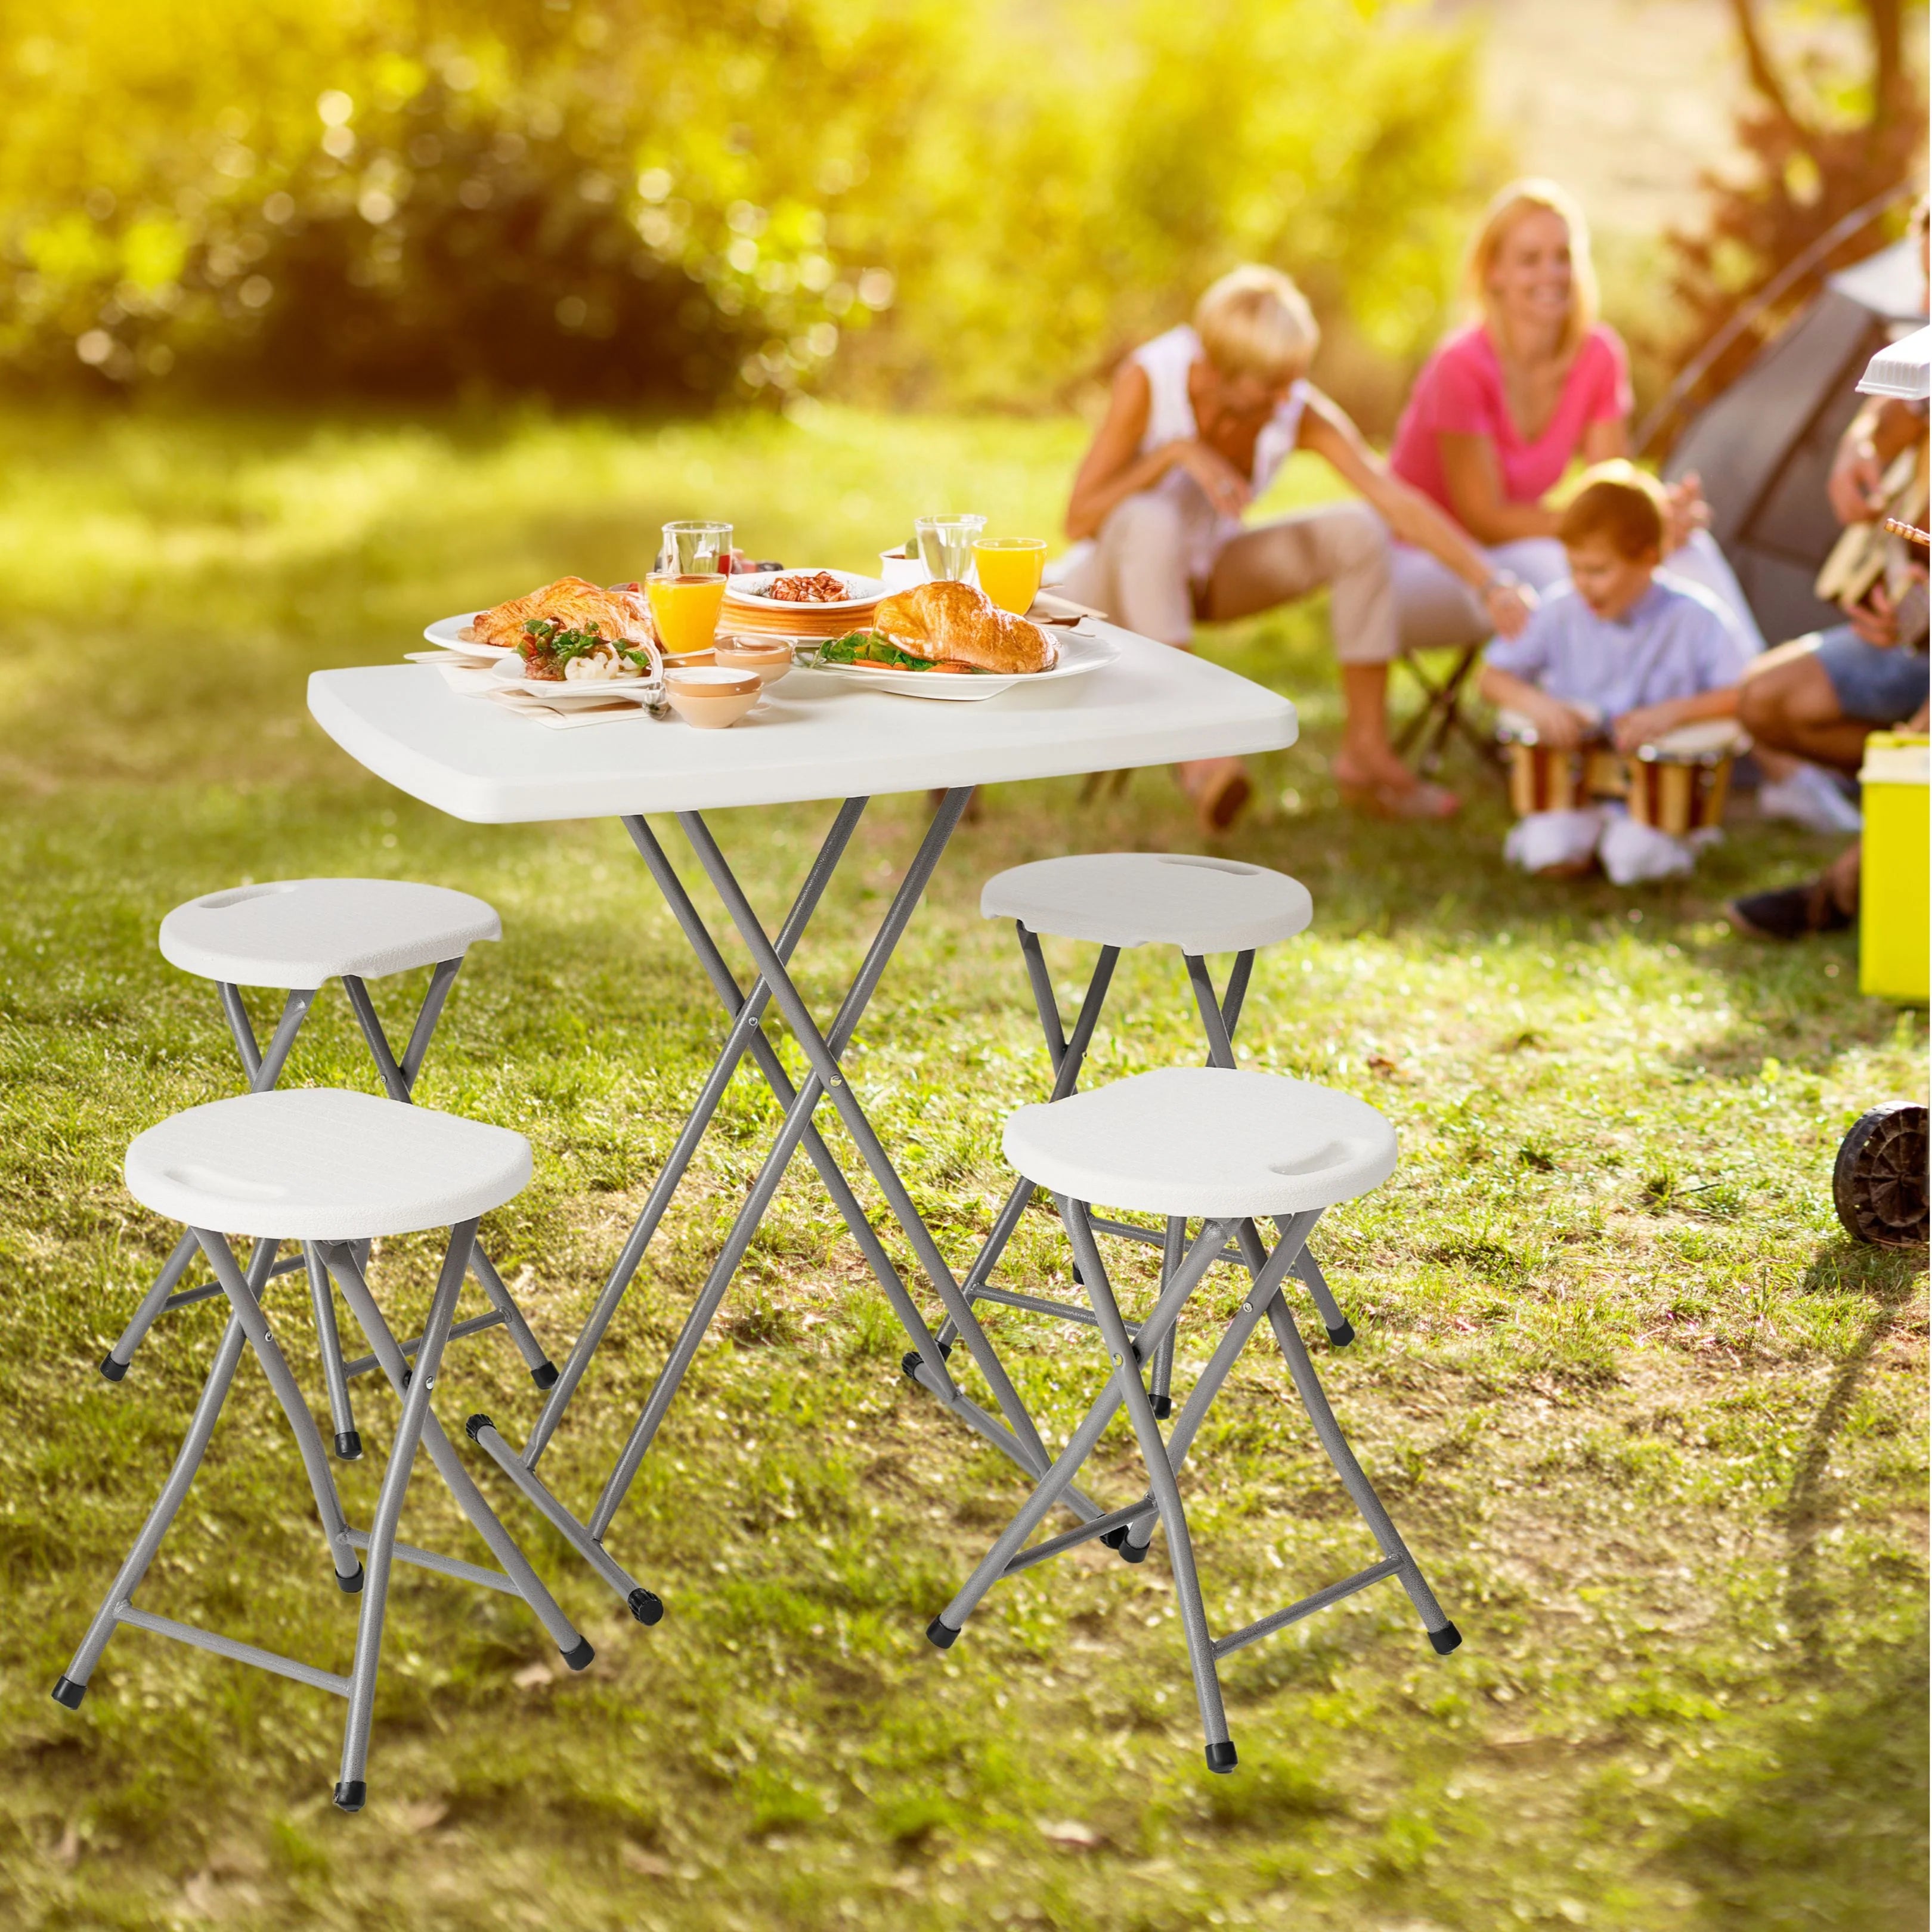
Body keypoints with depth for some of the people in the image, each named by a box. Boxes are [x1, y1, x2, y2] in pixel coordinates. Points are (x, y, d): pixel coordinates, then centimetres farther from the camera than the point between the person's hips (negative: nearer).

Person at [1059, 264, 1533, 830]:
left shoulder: (1299, 412, -18)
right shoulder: (1148, 380, -26)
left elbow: (1400, 505, -22)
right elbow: (1079, 519, -25)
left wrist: (1490, 586, -32)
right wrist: (1176, 453, -35)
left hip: (1206, 572, 4)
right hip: (1118, 576, -4)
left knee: (1358, 531, -18)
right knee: (1150, 521, -39)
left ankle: (1365, 751, -11)